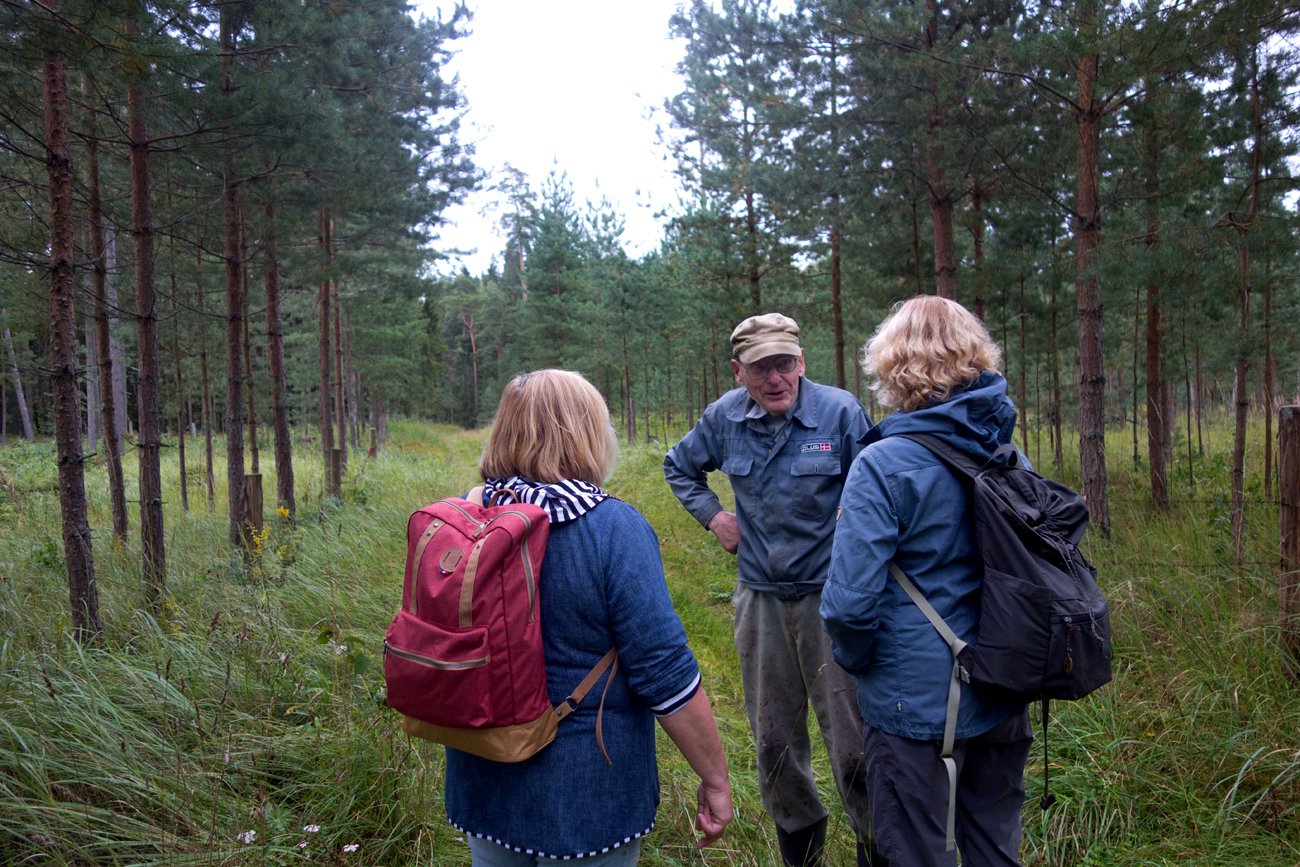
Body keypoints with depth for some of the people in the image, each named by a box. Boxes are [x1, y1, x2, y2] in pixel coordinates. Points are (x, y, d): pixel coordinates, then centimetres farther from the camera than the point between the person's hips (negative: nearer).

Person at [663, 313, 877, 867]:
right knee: (773, 738, 16)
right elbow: (679, 467, 19)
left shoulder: (841, 412, -11)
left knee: (852, 739, 0)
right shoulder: (725, 417, 0)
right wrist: (713, 516, 6)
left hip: (830, 594, -3)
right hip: (759, 597, 4)